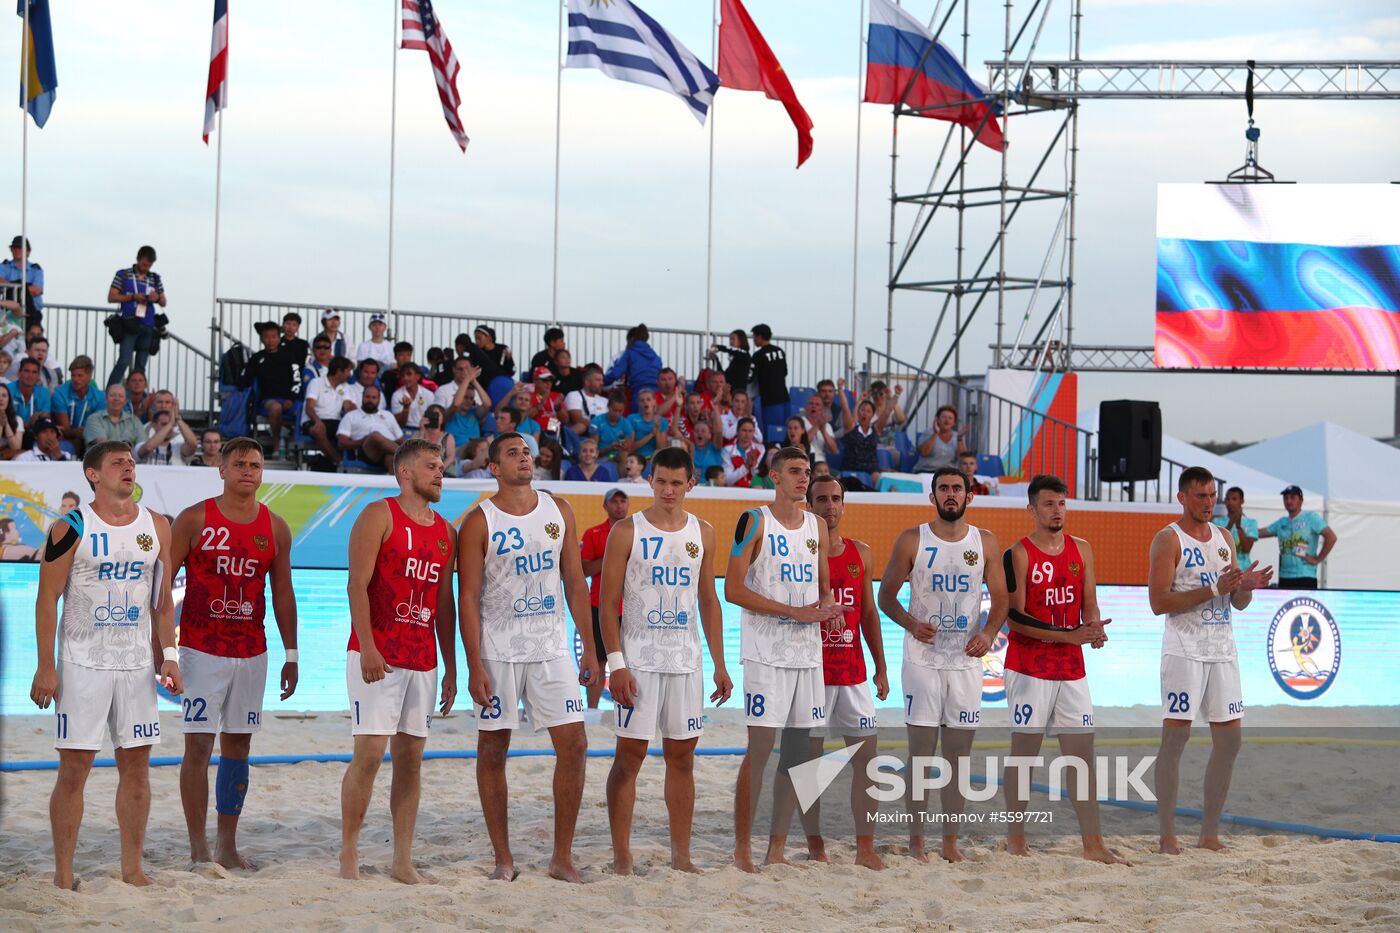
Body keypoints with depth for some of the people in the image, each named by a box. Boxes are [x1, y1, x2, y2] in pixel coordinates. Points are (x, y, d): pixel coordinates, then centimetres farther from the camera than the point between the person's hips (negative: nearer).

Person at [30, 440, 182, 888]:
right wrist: (45, 667, -11)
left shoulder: (157, 526, 8)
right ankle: (63, 874, 4)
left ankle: (132, 868, 14)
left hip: (137, 664, 4)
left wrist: (169, 657, 6)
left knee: (136, 765, 5)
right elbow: (47, 598, -6)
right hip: (82, 663, -4)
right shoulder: (71, 528, -5)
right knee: (74, 767, -3)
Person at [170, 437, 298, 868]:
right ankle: (198, 848, -1)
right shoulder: (194, 520, -3)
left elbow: (282, 593, 13)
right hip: (201, 650, -4)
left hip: (252, 652, 4)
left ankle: (228, 846, 16)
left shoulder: (275, 528, 7)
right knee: (198, 745, -6)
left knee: (238, 746, 8)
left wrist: (291, 654, 10)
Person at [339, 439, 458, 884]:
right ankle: (348, 856, -1)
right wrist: (367, 647, -20)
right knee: (369, 753, -10)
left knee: (411, 758, 6)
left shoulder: (445, 532, 16)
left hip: (423, 660, 6)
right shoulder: (379, 516, -3)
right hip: (376, 658, -6)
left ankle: (403, 861, 10)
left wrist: (451, 667, 15)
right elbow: (358, 585, -11)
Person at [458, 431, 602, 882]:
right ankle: (503, 857, 11)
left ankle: (562, 856, 5)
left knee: (574, 746, -3)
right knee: (493, 751, 2)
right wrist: (475, 666, -13)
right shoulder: (480, 522, -4)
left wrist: (589, 647, 6)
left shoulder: (558, 510, 8)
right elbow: (469, 597, -7)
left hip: (551, 650, 3)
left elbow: (574, 582, 11)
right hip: (498, 653, -3)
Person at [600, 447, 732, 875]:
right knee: (629, 755, -3)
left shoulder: (703, 534, 10)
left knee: (682, 756, 7)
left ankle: (681, 855, 13)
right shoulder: (626, 531, -4)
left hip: (686, 662, 4)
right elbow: (608, 603, -5)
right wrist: (616, 663, -13)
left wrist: (719, 664, 10)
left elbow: (708, 602, 15)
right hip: (639, 660, -4)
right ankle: (621, 856, 1)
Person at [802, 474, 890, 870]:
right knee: (808, 759, 1)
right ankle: (815, 846, 9)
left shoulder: (861, 553, 11)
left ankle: (865, 848, 3)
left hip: (853, 672, 4)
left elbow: (869, 613, 16)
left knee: (866, 757, -1)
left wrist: (881, 669, 13)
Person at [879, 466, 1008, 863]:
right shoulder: (912, 540, 0)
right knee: (920, 751, -3)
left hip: (967, 660, 2)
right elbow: (886, 596, 3)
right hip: (923, 659, -2)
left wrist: (989, 633, -10)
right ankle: (916, 841, 3)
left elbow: (1001, 599, 8)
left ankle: (950, 841, 11)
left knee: (959, 752, 4)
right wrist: (911, 623, -15)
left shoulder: (986, 543, 7)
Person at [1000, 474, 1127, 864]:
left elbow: (1089, 606, 14)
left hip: (1072, 669, 5)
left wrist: (1094, 629, -9)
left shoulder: (1081, 550, 10)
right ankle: (1015, 838, 9)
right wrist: (1069, 636, -19)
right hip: (1029, 667, -5)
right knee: (1024, 751, 0)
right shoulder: (1018, 555, -7)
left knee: (1083, 753, 3)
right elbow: (1015, 618, -12)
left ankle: (1093, 843, 6)